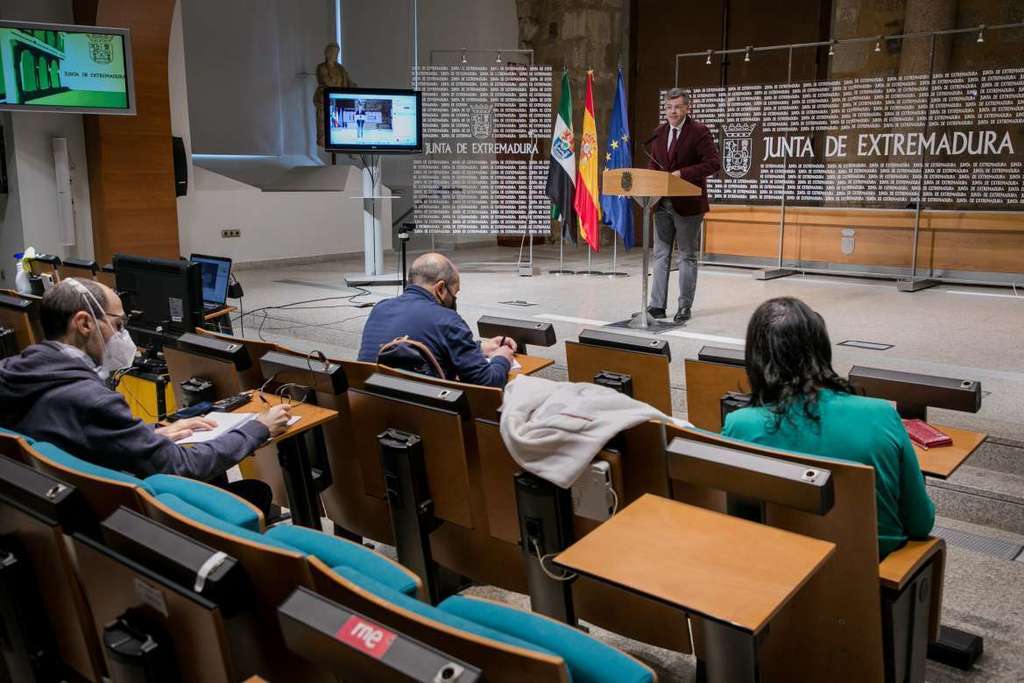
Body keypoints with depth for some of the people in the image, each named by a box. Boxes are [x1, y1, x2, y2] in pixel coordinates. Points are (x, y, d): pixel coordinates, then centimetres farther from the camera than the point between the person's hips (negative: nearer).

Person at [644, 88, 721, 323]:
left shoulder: (699, 131, -7)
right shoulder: (659, 133, 11)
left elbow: (714, 163, -14)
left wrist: (682, 173, -21)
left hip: (687, 204, -5)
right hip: (662, 203, 6)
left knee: (687, 256, 4)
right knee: (661, 255, 7)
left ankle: (685, 307, 11)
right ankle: (657, 305, 11)